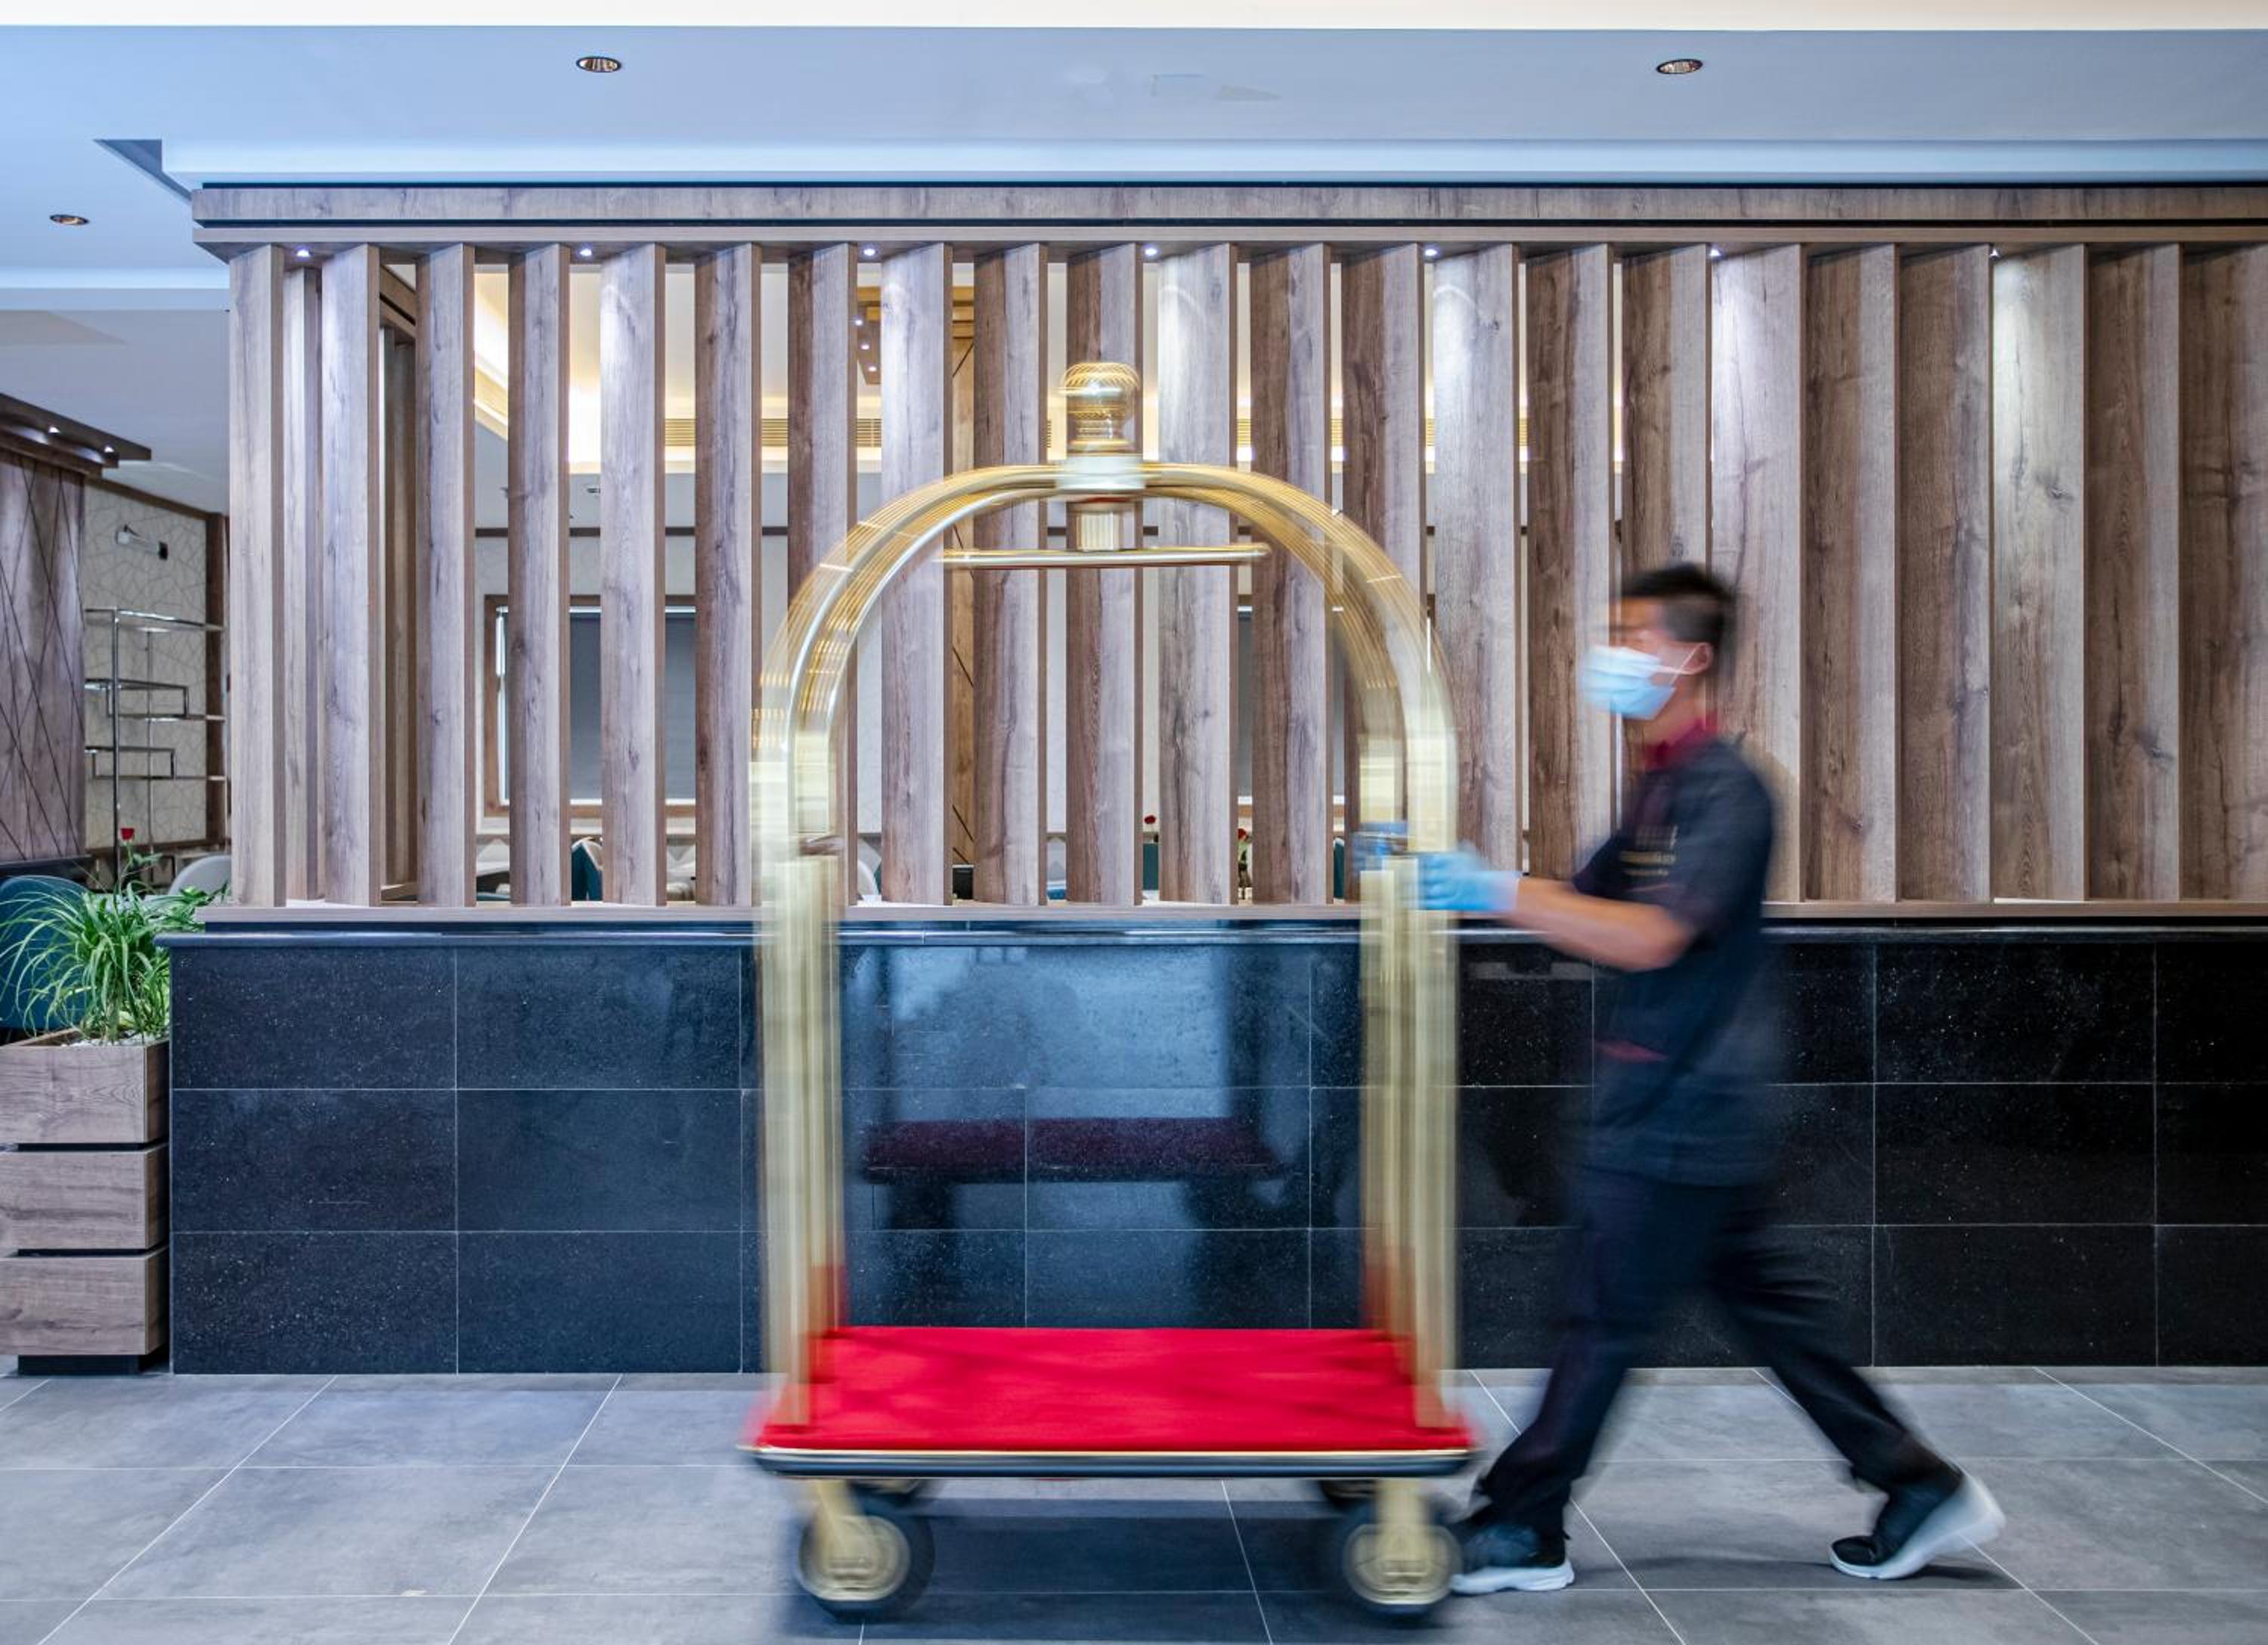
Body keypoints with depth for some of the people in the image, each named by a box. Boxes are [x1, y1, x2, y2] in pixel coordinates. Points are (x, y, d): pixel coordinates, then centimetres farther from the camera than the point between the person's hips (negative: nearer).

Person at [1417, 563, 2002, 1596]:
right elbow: (1590, 912, 14)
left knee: (1604, 1319, 0)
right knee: (1769, 1306, 16)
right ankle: (1924, 1490, 26)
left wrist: (1498, 891, -30)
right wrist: (1472, 885, 1)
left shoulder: (1725, 791, -16)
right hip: (1675, 1110, 9)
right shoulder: (1663, 784, 13)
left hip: (1683, 1114, -9)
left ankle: (1520, 1528, 12)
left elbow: (1651, 937, -27)